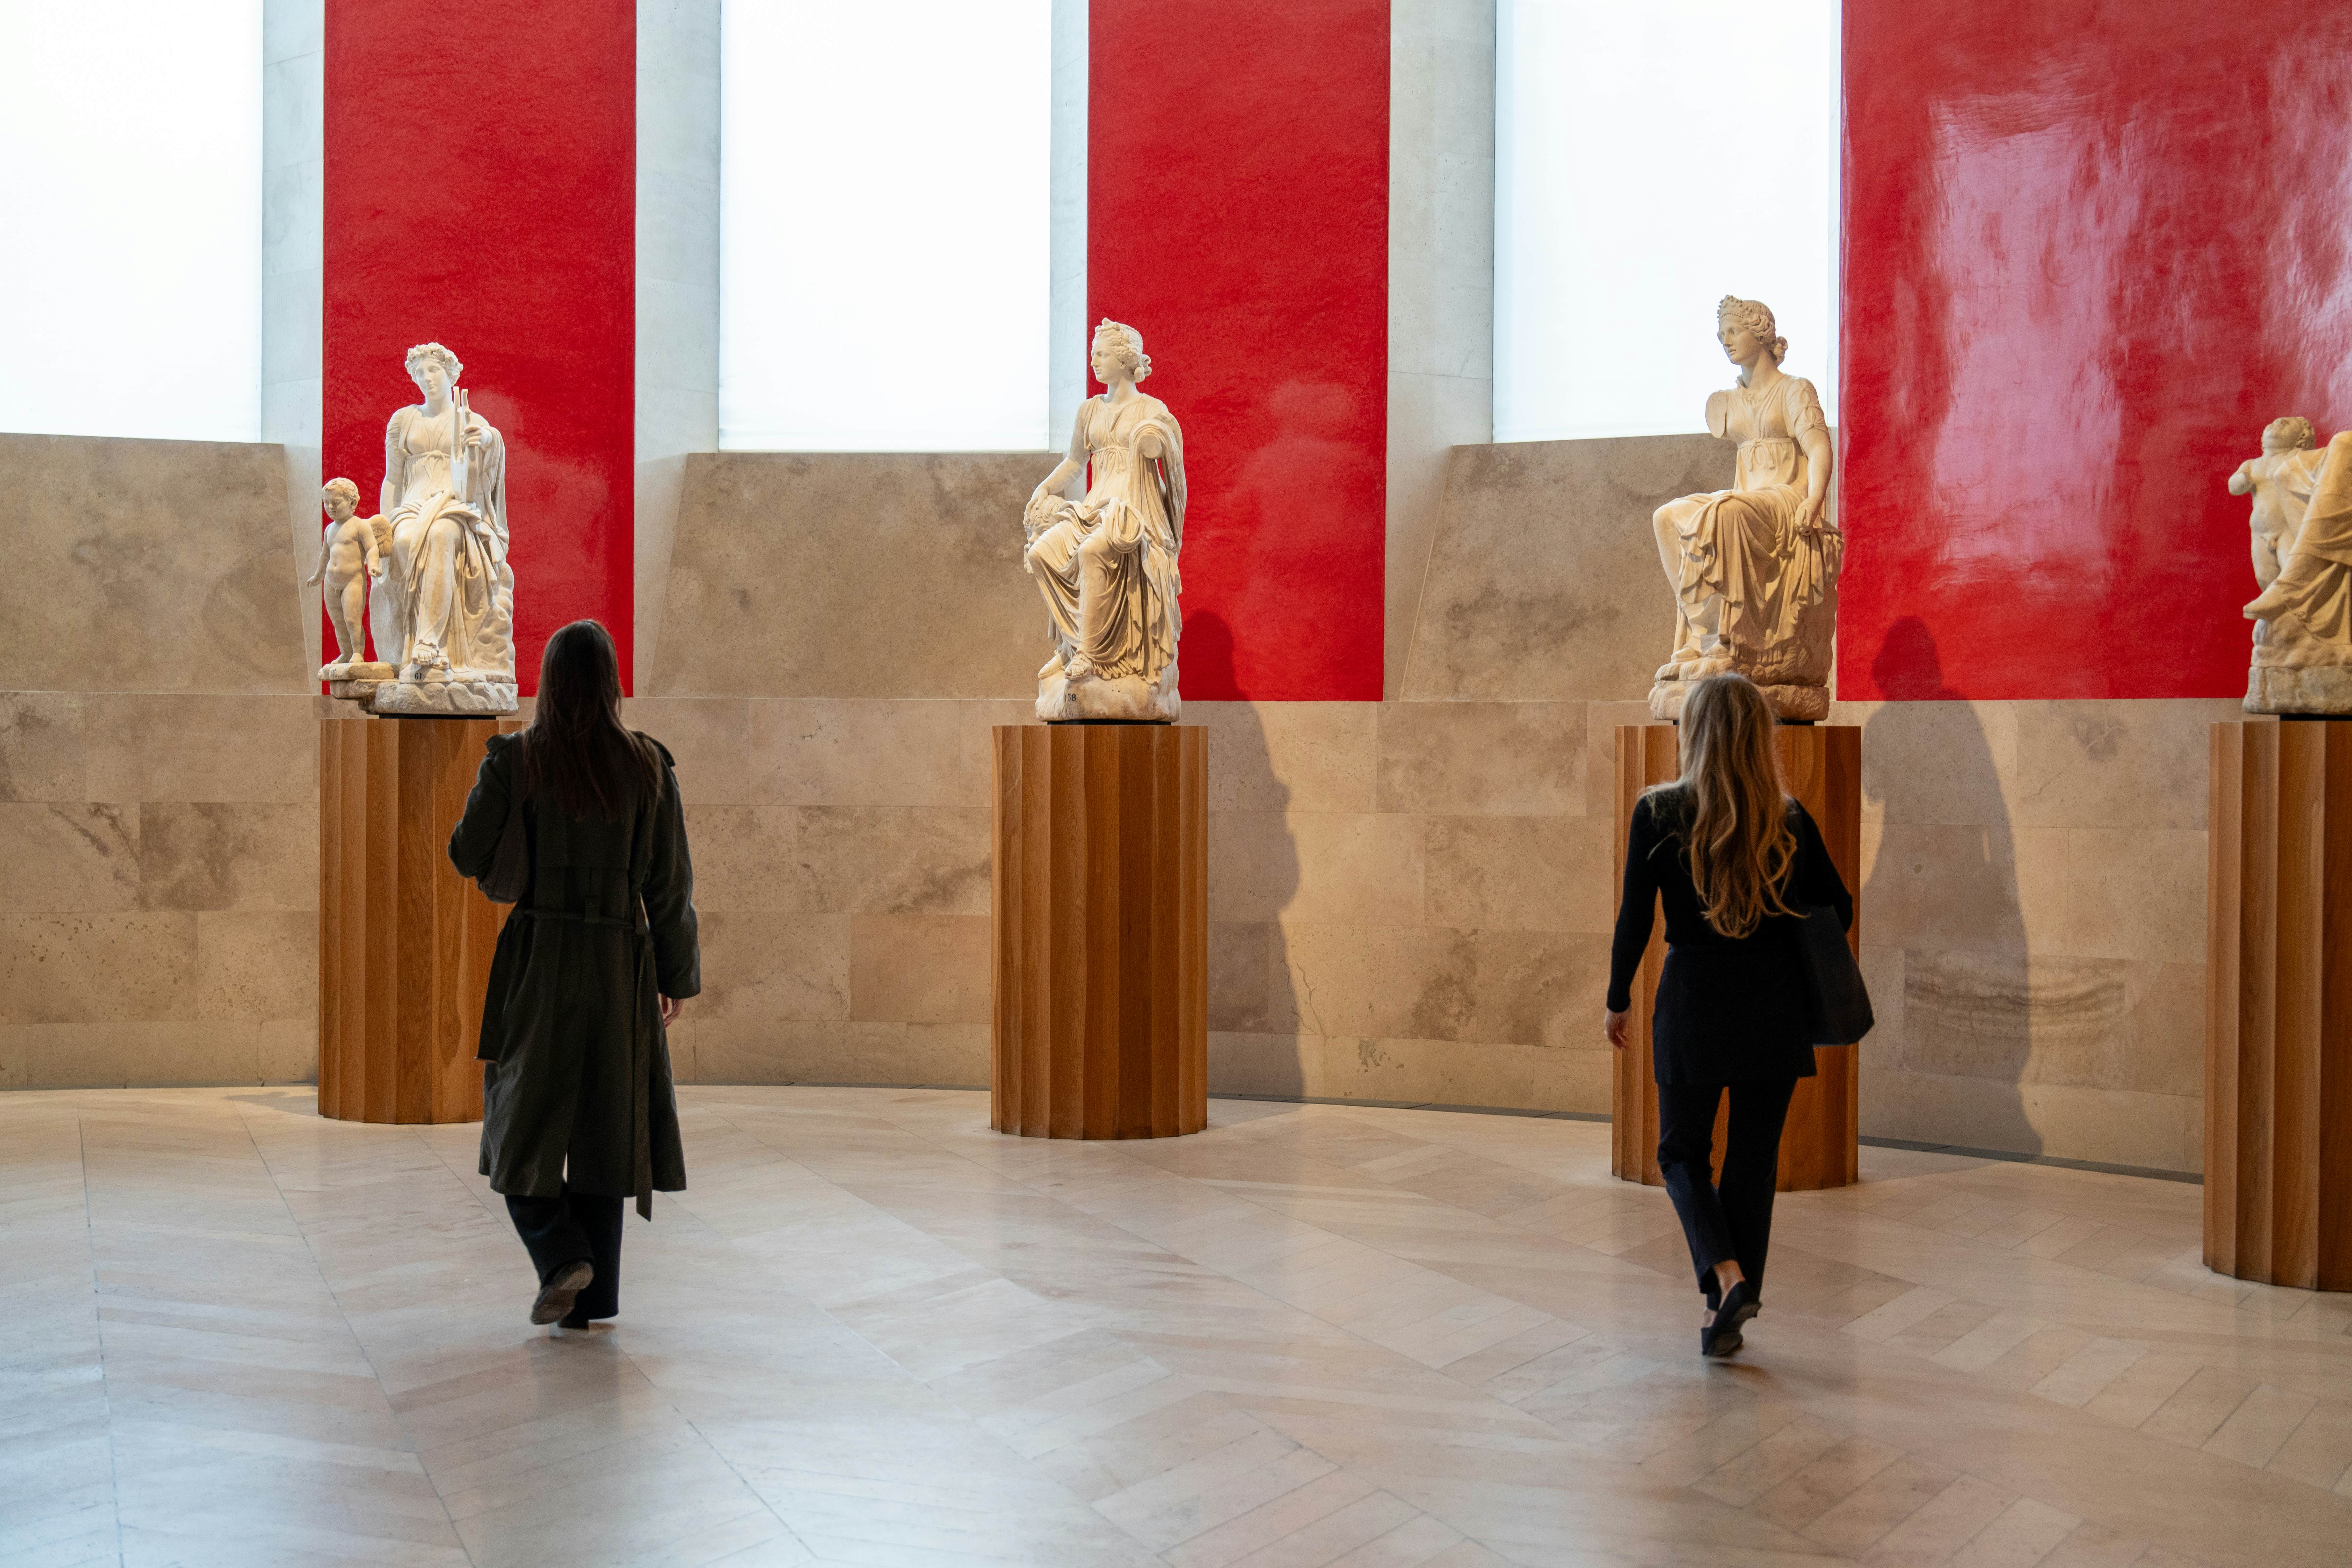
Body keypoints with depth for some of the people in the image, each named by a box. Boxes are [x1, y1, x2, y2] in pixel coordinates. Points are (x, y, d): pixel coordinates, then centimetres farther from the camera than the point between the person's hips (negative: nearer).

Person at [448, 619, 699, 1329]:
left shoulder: (514, 760, -6)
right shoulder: (648, 766, -2)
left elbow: (467, 857, 1)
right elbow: (669, 883, 0)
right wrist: (676, 975, 9)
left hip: (536, 957, -1)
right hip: (618, 961, 2)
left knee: (525, 1118, 10)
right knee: (604, 1125, 10)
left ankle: (562, 1254, -10)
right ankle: (594, 1296, 14)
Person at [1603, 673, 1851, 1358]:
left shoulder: (1659, 813, -8)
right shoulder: (1789, 822, -2)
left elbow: (1634, 920, -5)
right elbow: (1838, 911, 7)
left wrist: (1618, 1001, 7)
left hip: (1693, 999, -2)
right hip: (1777, 1006, 2)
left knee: (1683, 1151, 15)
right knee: (1754, 1159, 12)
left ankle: (1725, 1274, -8)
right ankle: (1727, 1318, 17)